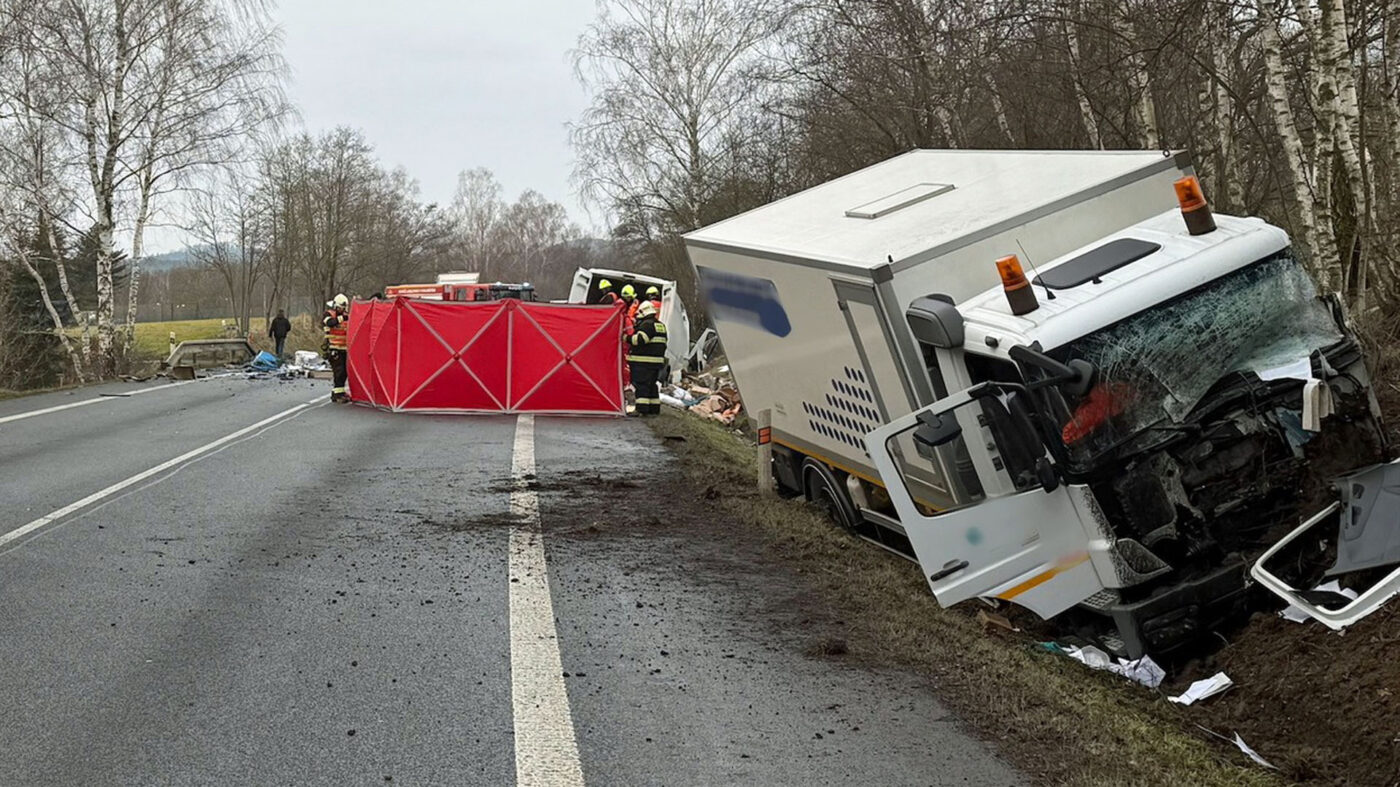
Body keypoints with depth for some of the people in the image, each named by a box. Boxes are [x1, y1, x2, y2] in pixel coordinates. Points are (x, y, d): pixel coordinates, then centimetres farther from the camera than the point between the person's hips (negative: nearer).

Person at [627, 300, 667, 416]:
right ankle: (654, 409, 19)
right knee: (652, 384, 16)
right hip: (657, 361, 9)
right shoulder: (661, 325, 18)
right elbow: (663, 343, 24)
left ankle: (642, 409, -14)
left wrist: (627, 338, -14)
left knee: (641, 385, -9)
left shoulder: (647, 324, -13)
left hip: (643, 362, -9)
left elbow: (640, 339, -25)